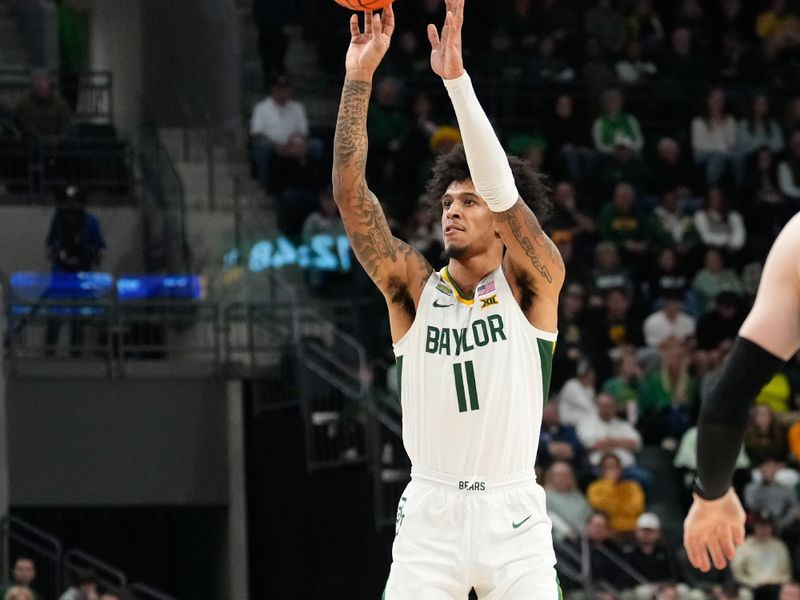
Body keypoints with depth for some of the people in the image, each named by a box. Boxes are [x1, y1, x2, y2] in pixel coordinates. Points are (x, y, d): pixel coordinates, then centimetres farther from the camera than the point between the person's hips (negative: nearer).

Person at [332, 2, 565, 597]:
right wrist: (359, 77, -13)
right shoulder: (414, 287, 7)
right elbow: (350, 192, -4)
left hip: (512, 513, -2)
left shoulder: (531, 285, 1)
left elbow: (505, 194, -16)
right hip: (429, 513, 2)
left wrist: (456, 78, -24)